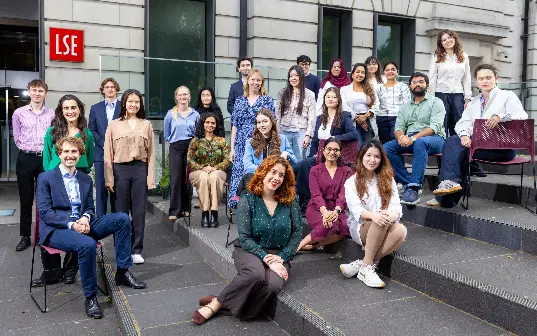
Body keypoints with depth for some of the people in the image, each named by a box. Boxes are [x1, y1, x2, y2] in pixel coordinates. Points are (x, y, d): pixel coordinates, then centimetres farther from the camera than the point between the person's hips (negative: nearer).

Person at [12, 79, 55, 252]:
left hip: (46, 159, 0)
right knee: (26, 200, 7)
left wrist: (46, 149, 1)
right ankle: (25, 237, 17)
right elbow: (17, 138, 7)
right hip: (26, 159, 0)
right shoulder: (19, 113, 2)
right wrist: (28, 149, 5)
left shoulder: (52, 114, 3)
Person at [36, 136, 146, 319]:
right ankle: (90, 297, -19)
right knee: (87, 244, -36)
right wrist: (71, 224, -20)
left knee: (122, 218, -13)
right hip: (56, 230, -5)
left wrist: (85, 218, -9)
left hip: (82, 225, 6)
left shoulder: (86, 180, 17)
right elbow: (44, 212, -7)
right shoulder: (45, 178, 1)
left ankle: (123, 272, -7)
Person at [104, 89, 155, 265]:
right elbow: (108, 153, 2)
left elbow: (151, 153, 5)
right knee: (121, 211, 6)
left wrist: (150, 178, -1)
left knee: (139, 212, 4)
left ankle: (137, 250, 13)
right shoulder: (114, 125, 4)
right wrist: (109, 179, -3)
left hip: (140, 169, 1)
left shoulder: (146, 125, 7)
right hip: (120, 169, -1)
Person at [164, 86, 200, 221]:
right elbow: (166, 134, 13)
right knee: (176, 178, -7)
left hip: (191, 147, 2)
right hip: (176, 148, -1)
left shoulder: (195, 114, 6)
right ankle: (174, 211, -3)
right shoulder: (170, 114, 2)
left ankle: (185, 208, 13)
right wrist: (175, 140, 12)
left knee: (188, 178, 3)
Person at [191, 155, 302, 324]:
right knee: (256, 273, -38)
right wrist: (266, 258, -21)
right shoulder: (247, 201, -7)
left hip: (278, 255, 2)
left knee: (273, 284, -32)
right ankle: (217, 302, -17)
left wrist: (281, 258, -10)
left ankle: (217, 305, -17)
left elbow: (297, 232, 2)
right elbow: (245, 238, -11)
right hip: (249, 251, -2)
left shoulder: (290, 202, 0)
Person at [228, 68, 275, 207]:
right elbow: (235, 125, 11)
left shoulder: (267, 100, 5)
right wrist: (232, 148, 6)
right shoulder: (239, 101, 12)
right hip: (241, 144, 2)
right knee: (239, 174, 0)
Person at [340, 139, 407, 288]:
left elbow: (396, 206, -2)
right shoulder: (351, 182, 2)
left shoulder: (388, 180, 11)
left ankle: (362, 265, -27)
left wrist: (392, 214, -27)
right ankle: (367, 267, -26)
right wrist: (373, 215, -35)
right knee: (382, 221, -36)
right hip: (360, 228, -3)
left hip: (383, 231, 3)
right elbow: (356, 209, -13)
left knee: (401, 230, -32)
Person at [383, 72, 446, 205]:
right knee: (386, 148, -21)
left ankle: (414, 188, -42)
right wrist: (401, 137, -15)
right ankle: (408, 183, -20)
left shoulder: (435, 102, 6)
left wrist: (413, 138, -24)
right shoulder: (405, 107, 22)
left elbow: (434, 127, -9)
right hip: (408, 140, 5)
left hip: (433, 139, -5)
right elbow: (398, 128, 12)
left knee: (420, 142, -40)